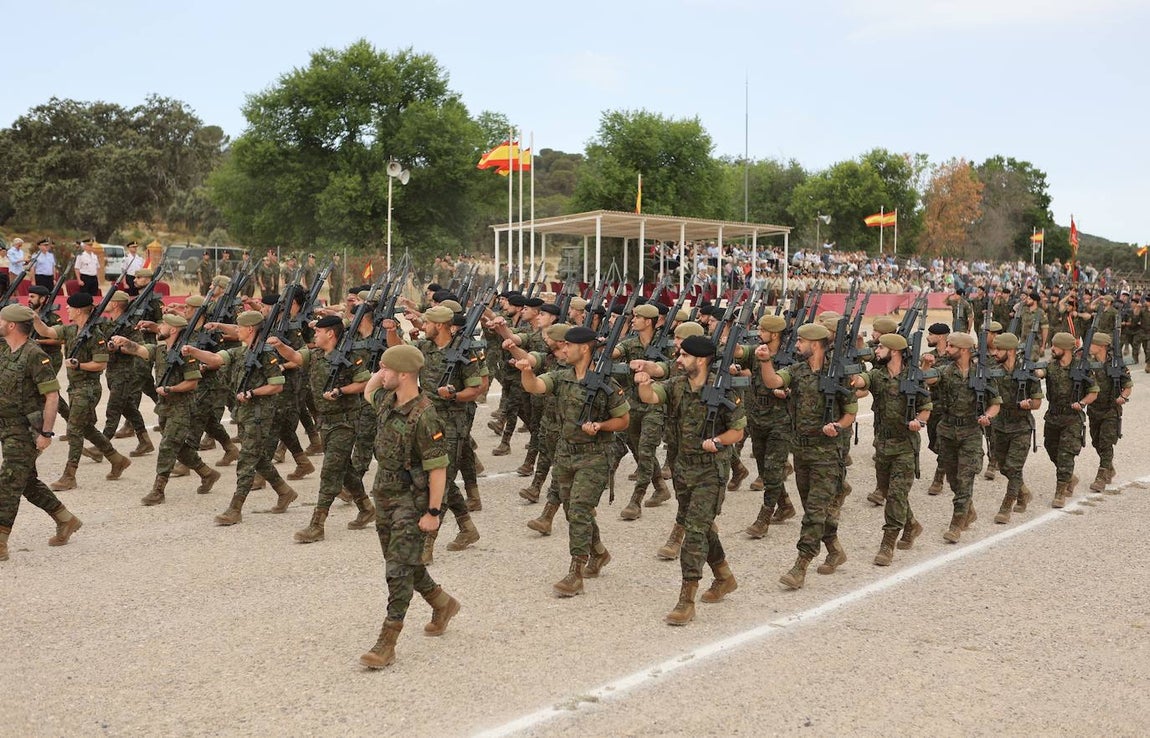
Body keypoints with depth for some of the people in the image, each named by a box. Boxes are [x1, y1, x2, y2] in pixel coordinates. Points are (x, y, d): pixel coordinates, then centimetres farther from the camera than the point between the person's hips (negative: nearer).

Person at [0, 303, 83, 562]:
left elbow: (52, 395, -19)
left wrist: (46, 433, -21)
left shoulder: (34, 356, -17)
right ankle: (66, 521, 29)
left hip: (24, 430, -9)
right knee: (27, 482, 16)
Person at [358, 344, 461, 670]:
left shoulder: (424, 417, -24)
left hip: (411, 499, -9)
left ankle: (387, 642, -5)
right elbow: (368, 391, 28)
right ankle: (442, 604, 40)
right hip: (384, 493, 9)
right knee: (404, 561, 19)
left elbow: (438, 468, -22)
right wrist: (380, 373, 11)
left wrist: (433, 512, -22)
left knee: (398, 568, -8)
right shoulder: (387, 401, 2)